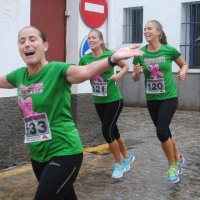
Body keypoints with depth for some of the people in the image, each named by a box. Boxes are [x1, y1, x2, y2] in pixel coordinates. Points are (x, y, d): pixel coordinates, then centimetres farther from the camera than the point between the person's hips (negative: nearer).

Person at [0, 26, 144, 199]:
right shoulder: (19, 75, 2)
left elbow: (85, 71, -37)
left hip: (64, 153, -7)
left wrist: (113, 59, -55)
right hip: (37, 155, 7)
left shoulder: (57, 70, -16)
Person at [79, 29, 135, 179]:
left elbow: (126, 66, 1)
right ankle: (127, 156, 38)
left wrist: (119, 75, -17)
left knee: (106, 131, -9)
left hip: (114, 100, -5)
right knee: (112, 130, 15)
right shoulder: (85, 59, -2)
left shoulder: (110, 55, -13)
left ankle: (119, 164, 11)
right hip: (98, 102, 5)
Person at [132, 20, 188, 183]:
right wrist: (136, 72, -17)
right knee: (164, 132, 14)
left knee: (161, 131, -14)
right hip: (151, 99, 4)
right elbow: (135, 78, 5)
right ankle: (178, 158, 39)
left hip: (169, 97, -4)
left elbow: (184, 64, 7)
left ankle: (172, 165, 8)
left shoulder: (169, 50, -10)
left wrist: (183, 72, -14)